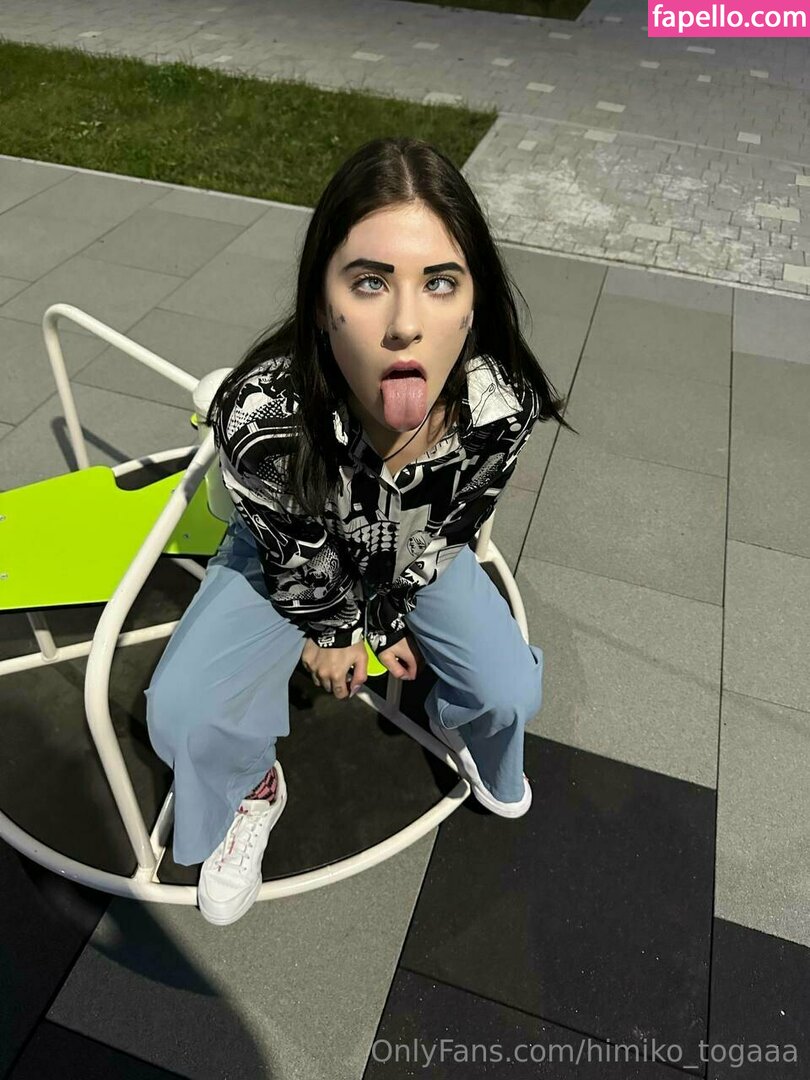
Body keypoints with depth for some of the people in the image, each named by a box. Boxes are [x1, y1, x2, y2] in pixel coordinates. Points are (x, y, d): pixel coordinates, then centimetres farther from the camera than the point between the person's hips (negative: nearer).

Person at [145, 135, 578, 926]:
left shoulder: (502, 406, -34)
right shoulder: (260, 415, -41)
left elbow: (446, 533, -13)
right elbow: (294, 552, -19)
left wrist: (387, 619, -2)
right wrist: (330, 630, -3)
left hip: (420, 557, 2)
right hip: (293, 563, -1)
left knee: (512, 691, -7)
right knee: (181, 714, -14)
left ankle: (457, 725, 32)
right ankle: (252, 793, 23)